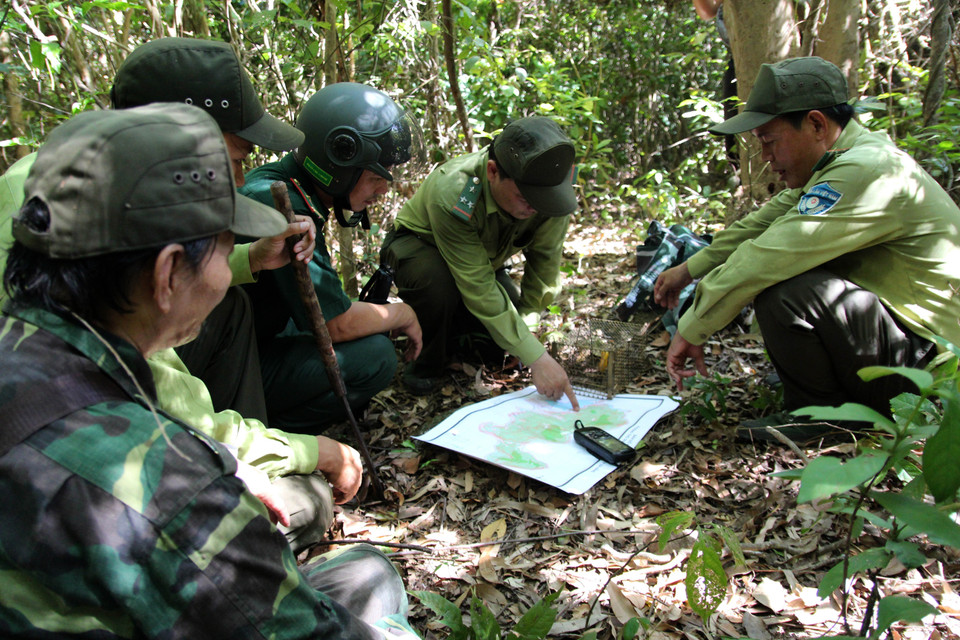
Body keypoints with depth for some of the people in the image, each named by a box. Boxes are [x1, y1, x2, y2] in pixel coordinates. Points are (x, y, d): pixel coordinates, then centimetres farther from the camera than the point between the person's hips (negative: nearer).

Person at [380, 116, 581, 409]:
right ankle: (425, 365, -10)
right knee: (437, 283, -38)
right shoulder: (451, 195, -41)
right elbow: (479, 289, -42)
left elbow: (545, 263, -14)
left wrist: (526, 326, -16)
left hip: (483, 257, 5)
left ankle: (450, 333, 18)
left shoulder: (550, 186, -28)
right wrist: (537, 358, -43)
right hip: (419, 244, -5)